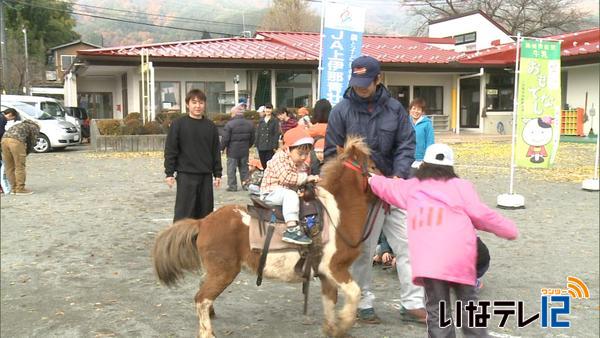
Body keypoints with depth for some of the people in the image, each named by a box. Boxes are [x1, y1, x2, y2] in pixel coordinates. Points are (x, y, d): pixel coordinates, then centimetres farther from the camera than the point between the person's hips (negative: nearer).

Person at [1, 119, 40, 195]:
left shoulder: (20, 126, 39)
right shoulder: (35, 128, 22)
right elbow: (33, 143, 15)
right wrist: (25, 154, 25)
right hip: (16, 140, -7)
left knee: (9, 167, 13)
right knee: (20, 166, 2)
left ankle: (14, 188, 18)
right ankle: (20, 189, 5)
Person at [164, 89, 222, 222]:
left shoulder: (211, 126, 7)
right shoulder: (178, 124, -3)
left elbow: (216, 152, 11)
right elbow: (170, 150, -3)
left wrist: (217, 174, 8)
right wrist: (169, 173, -8)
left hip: (206, 176, 4)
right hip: (186, 175, -4)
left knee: (205, 212, 8)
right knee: (183, 212, -3)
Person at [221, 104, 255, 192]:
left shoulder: (229, 124, -14)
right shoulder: (249, 124, 5)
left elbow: (225, 139, -14)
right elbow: (252, 139, 11)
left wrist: (223, 147, 2)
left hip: (232, 151, -5)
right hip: (244, 151, 5)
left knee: (231, 169, 4)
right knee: (244, 168, 15)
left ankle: (232, 186, 6)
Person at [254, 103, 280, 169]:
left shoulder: (275, 121, 1)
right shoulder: (261, 121, 13)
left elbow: (276, 134, -3)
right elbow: (257, 133, 14)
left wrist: (275, 146, -10)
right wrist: (256, 145, 7)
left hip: (270, 147, -4)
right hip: (261, 147, 4)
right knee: (263, 164, 8)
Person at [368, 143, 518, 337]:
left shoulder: (411, 187, 19)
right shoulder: (460, 186, 11)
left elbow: (384, 186, 33)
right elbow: (481, 214, 7)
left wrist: (369, 177, 54)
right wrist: (509, 230, 19)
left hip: (427, 261, 1)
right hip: (459, 258, 0)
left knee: (437, 310, 8)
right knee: (467, 303, 16)